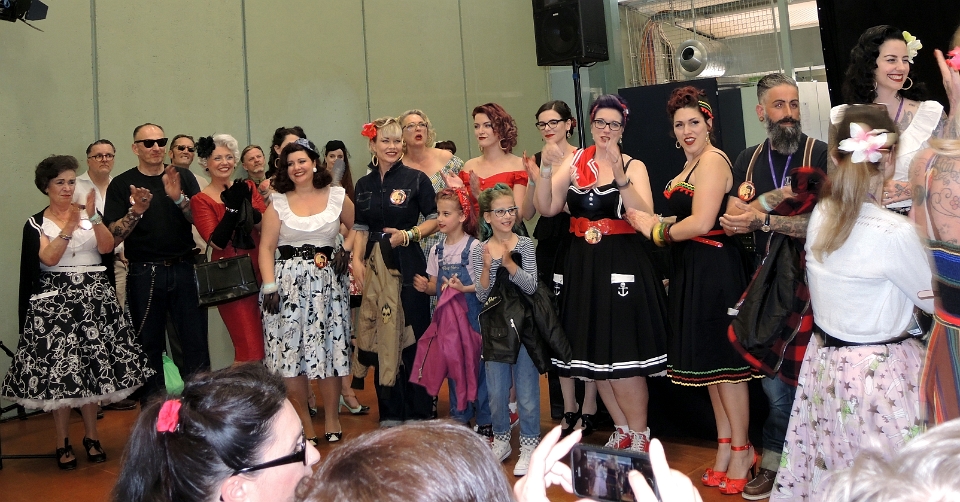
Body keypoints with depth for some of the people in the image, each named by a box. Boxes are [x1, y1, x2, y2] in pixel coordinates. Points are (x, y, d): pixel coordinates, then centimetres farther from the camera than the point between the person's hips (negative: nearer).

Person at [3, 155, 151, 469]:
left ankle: (91, 436, 16)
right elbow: (49, 258, -12)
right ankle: (63, 443, 7)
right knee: (59, 371, -4)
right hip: (55, 301, -2)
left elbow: (107, 247, -5)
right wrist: (69, 225, -21)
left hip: (94, 298, 2)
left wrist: (92, 216, -17)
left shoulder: (89, 214, 10)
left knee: (92, 368, 3)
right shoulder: (36, 223, 3)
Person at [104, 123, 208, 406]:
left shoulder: (184, 178, 8)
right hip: (144, 274, -1)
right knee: (149, 347, 7)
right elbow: (113, 237, -3)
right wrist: (136, 210, -19)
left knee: (196, 342, 0)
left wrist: (179, 198, -16)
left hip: (184, 270, 1)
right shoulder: (122, 185, 3)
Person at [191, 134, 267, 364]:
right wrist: (232, 207, -19)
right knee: (250, 348, -7)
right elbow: (217, 241, -13)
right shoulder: (201, 200, 0)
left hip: (260, 271, 4)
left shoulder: (248, 188, 9)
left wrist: (246, 205, -19)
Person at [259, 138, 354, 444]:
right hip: (289, 283, 0)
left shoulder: (337, 197, 6)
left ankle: (332, 419, 16)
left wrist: (346, 249, 0)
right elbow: (266, 248, 1)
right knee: (290, 350, -1)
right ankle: (303, 424, 13)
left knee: (329, 348, 1)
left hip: (328, 282, 0)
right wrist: (269, 286, -9)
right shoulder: (278, 203, 5)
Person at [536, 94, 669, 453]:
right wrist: (546, 170, -16)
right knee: (592, 354, 10)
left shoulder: (633, 166, -2)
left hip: (622, 265, -4)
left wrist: (620, 177, -27)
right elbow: (547, 208, -2)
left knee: (621, 355, -6)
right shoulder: (573, 162, 7)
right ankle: (622, 429, 26)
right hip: (582, 265, 4)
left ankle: (639, 434, 12)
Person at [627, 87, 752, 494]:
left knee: (723, 358, -1)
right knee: (708, 357, 14)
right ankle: (725, 446, 25)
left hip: (715, 267, -10)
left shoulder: (712, 160, -13)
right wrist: (650, 221, -1)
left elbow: (701, 222, -21)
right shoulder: (691, 163, 17)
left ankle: (741, 450, 12)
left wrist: (656, 231, -8)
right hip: (692, 269, 10)